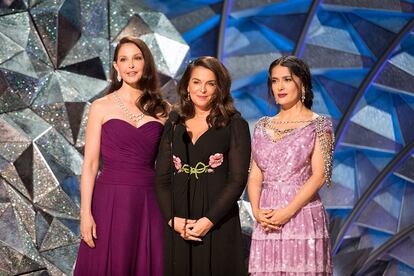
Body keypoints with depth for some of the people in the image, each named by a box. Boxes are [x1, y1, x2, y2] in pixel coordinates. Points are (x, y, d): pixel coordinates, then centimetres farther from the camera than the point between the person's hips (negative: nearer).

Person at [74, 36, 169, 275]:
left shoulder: (162, 110, 8)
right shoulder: (102, 107, 3)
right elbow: (90, 164, 1)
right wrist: (85, 213, -7)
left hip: (149, 202, 2)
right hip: (110, 200, -1)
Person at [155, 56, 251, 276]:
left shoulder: (234, 125, 1)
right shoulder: (173, 127, 11)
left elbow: (237, 179, -6)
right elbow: (161, 179, 7)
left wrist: (209, 220, -14)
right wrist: (172, 219, -8)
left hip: (218, 224, -3)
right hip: (178, 227, 3)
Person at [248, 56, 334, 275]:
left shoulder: (318, 125, 1)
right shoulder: (263, 127, 14)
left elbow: (319, 176, -8)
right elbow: (255, 175, 10)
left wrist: (288, 211, -15)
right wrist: (256, 211, -7)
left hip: (302, 214, -4)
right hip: (266, 221, 4)